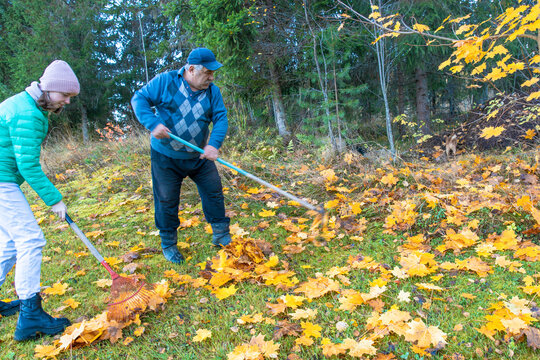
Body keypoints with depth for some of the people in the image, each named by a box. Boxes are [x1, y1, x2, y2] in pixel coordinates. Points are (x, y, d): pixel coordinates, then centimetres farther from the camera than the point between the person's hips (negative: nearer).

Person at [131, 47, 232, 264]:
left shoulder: (212, 91, -2)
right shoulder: (165, 81, -10)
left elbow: (221, 118, -9)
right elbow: (139, 99, -7)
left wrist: (214, 144, -28)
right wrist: (153, 124, -24)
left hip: (199, 156, 3)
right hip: (166, 158, -3)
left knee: (213, 190, 6)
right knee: (166, 200, 5)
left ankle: (220, 234, 24)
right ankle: (168, 244, 23)